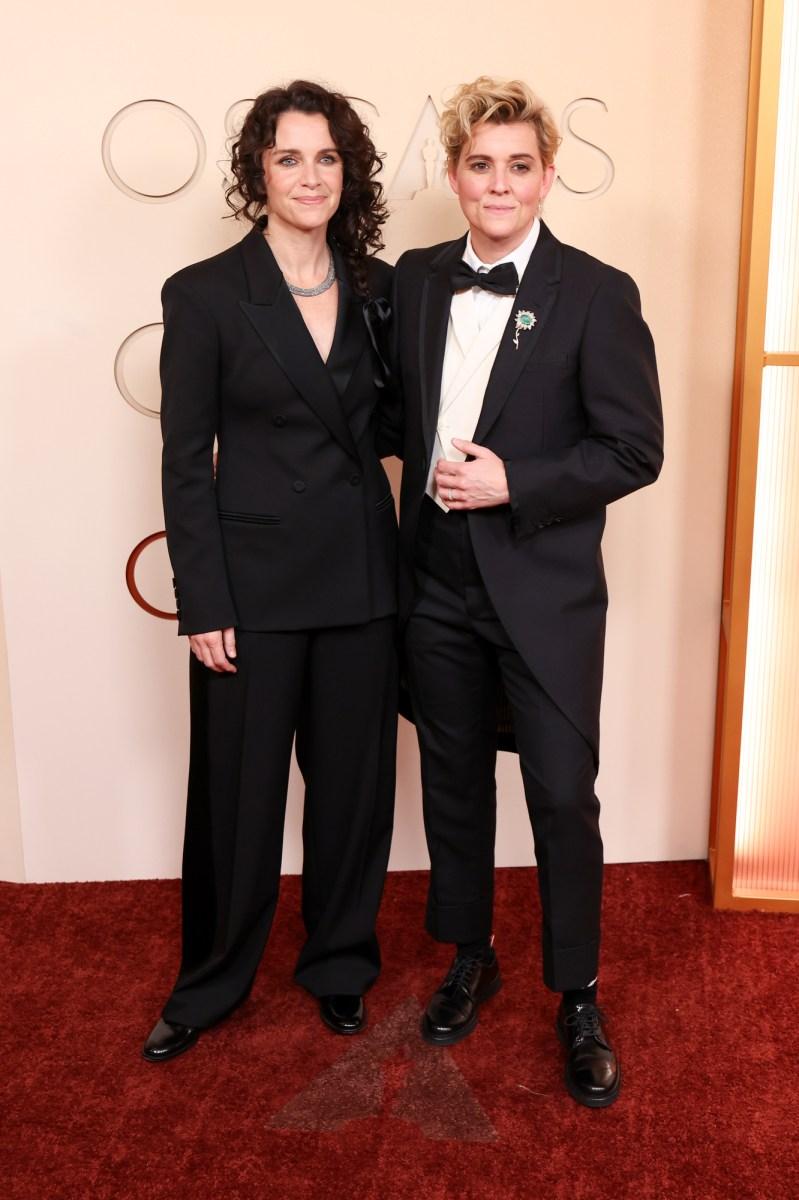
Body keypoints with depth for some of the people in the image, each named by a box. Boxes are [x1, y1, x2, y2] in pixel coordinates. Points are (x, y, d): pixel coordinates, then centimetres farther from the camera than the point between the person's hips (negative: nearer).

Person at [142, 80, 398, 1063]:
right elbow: (186, 464, -7)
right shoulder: (204, 295, -6)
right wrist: (202, 606, -10)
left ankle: (340, 963, 36)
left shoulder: (378, 290, 5)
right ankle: (210, 983, 32)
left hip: (361, 577, 4)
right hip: (255, 583, -3)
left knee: (353, 782, 14)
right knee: (238, 792, 9)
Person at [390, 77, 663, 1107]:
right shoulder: (414, 280, 5)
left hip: (544, 588, -4)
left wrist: (514, 481, -17)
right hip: (437, 584, 4)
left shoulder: (597, 295, -8)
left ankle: (577, 998, 24)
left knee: (563, 798, 3)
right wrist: (430, 470, -1)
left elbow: (635, 451, -9)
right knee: (453, 782, 16)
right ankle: (470, 958, 37)